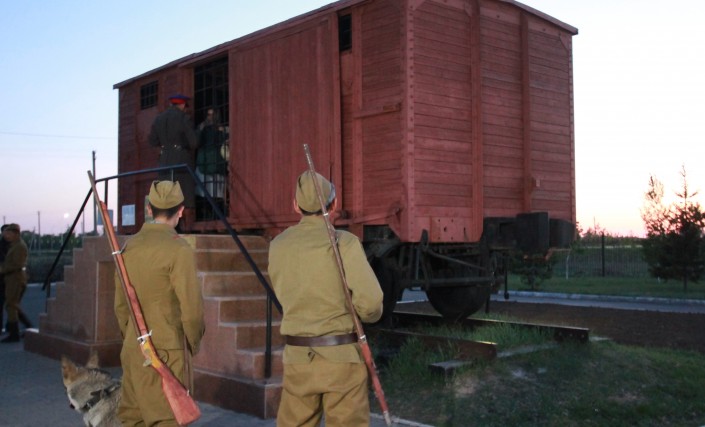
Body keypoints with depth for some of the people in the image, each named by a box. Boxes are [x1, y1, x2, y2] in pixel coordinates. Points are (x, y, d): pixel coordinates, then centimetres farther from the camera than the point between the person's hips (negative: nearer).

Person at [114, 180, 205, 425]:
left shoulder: (129, 246, 6)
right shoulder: (178, 250, -15)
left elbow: (120, 305, 13)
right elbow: (191, 309, -15)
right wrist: (193, 344, 2)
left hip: (133, 351, 7)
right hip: (166, 352, -7)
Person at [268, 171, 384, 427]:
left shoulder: (278, 246, 4)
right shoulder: (345, 243, -11)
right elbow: (370, 302, -16)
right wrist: (371, 314, 6)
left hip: (299, 358, 4)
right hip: (341, 358, -4)